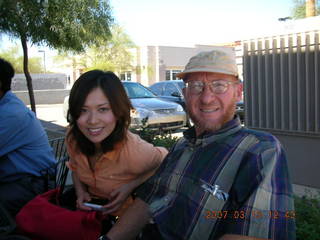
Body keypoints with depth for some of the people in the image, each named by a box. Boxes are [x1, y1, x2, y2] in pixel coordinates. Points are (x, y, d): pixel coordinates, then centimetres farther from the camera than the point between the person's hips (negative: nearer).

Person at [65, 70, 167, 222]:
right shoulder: (73, 138, -12)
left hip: (124, 216, -4)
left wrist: (131, 186, -20)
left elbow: (164, 162, -9)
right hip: (88, 207, 5)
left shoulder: (133, 151, -30)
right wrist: (80, 191, -9)